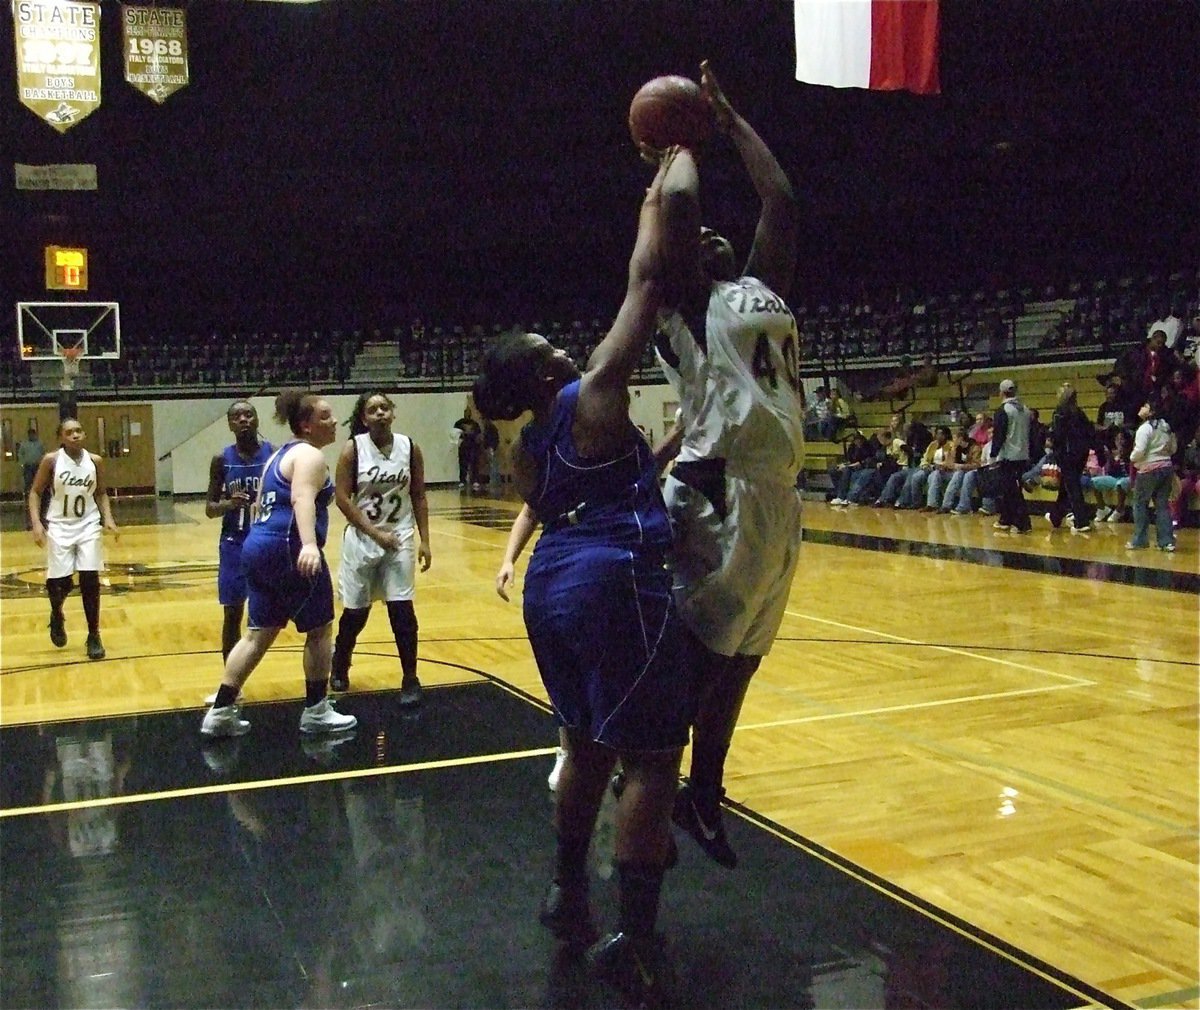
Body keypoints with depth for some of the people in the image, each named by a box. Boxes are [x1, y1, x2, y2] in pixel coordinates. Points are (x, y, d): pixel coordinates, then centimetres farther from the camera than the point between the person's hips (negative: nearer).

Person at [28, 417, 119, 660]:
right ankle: (57, 617, 32)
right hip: (59, 527, -1)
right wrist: (36, 523, -14)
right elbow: (34, 492, -2)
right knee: (59, 582, -3)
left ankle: (94, 636, 8)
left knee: (90, 581, -5)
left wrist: (108, 519, -4)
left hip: (88, 526, 1)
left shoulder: (95, 461, -2)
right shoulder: (51, 460, -9)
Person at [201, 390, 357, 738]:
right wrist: (309, 545, -42)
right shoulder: (310, 455, -9)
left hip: (258, 546, 9)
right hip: (287, 549, -9)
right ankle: (315, 712, 13)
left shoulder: (280, 454, 21)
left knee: (259, 633, 11)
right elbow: (302, 499, -27)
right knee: (319, 628, 5)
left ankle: (221, 711, 10)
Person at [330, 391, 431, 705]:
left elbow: (418, 497, 5)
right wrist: (375, 533, -17)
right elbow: (342, 497, -11)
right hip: (362, 539, -1)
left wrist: (424, 541, -1)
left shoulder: (409, 448, -1)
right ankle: (339, 667, 34)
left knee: (402, 609, -8)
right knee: (355, 611, 8)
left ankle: (410, 679, 2)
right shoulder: (353, 449, -8)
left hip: (400, 537, 1)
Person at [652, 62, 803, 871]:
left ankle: (704, 795, 27)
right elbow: (679, 202, -13)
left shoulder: (763, 291, 20)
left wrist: (729, 118, 26)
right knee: (694, 656, -5)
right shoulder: (688, 303, 0)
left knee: (740, 658, 14)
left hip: (778, 496, 8)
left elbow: (782, 199, 20)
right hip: (720, 494, -8)